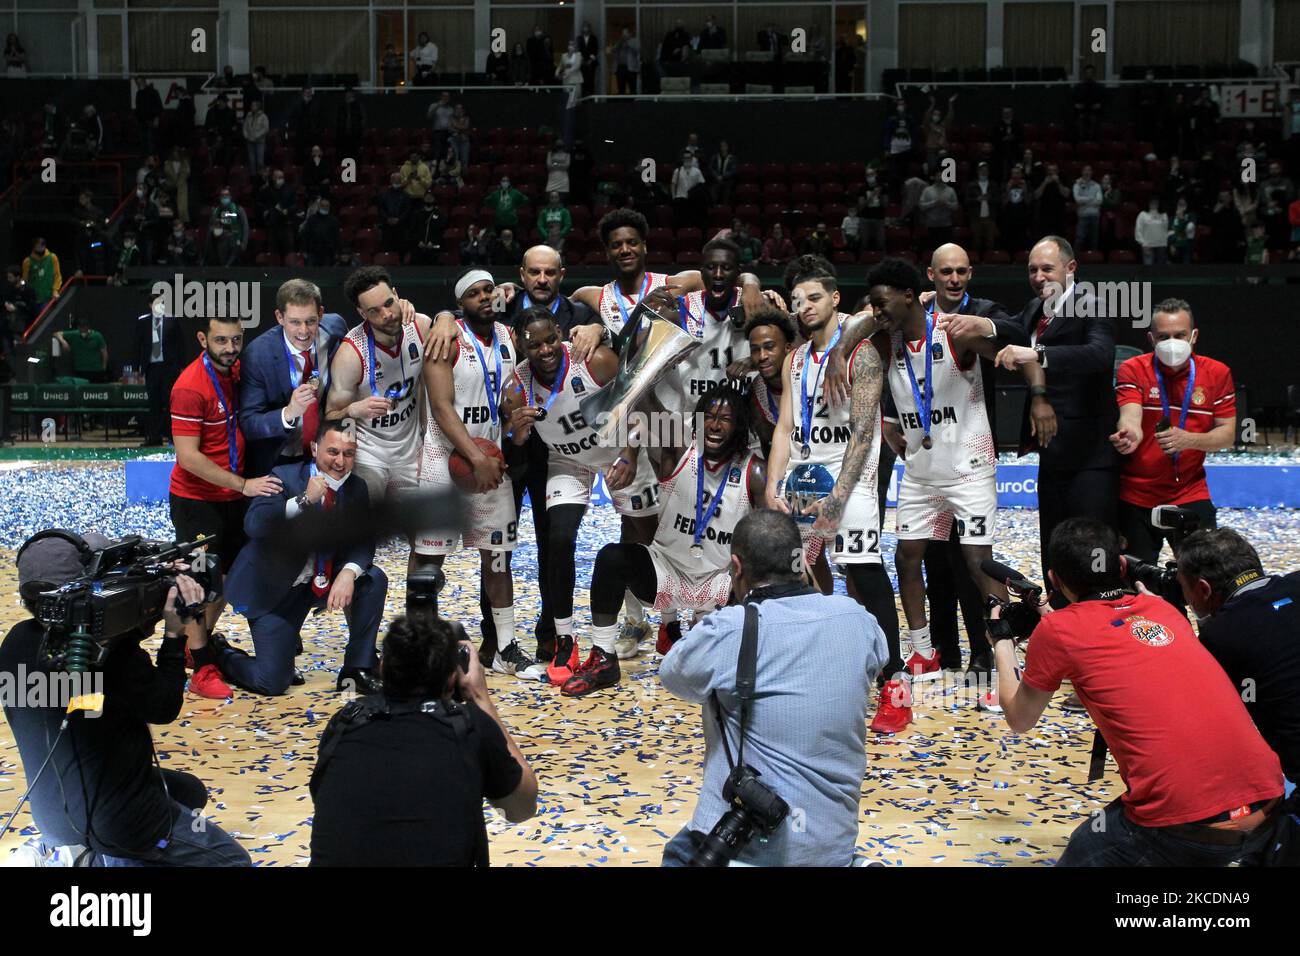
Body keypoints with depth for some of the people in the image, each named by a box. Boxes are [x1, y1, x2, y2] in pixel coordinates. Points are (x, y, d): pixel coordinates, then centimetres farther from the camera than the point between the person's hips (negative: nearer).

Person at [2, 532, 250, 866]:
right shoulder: (110, 651, -26)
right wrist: (174, 632, -10)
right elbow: (163, 709, -11)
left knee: (190, 791, 30)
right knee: (234, 860, 7)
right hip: (114, 821, -8)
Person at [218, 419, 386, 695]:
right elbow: (253, 524, -31)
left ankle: (357, 670, -5)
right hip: (273, 588, -5)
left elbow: (363, 543, -7)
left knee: (374, 579, -18)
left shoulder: (356, 489, -1)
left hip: (321, 584, 5)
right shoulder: (284, 477, -17)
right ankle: (220, 653, 23)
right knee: (272, 683, -10)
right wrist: (304, 500, -41)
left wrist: (349, 572, -29)